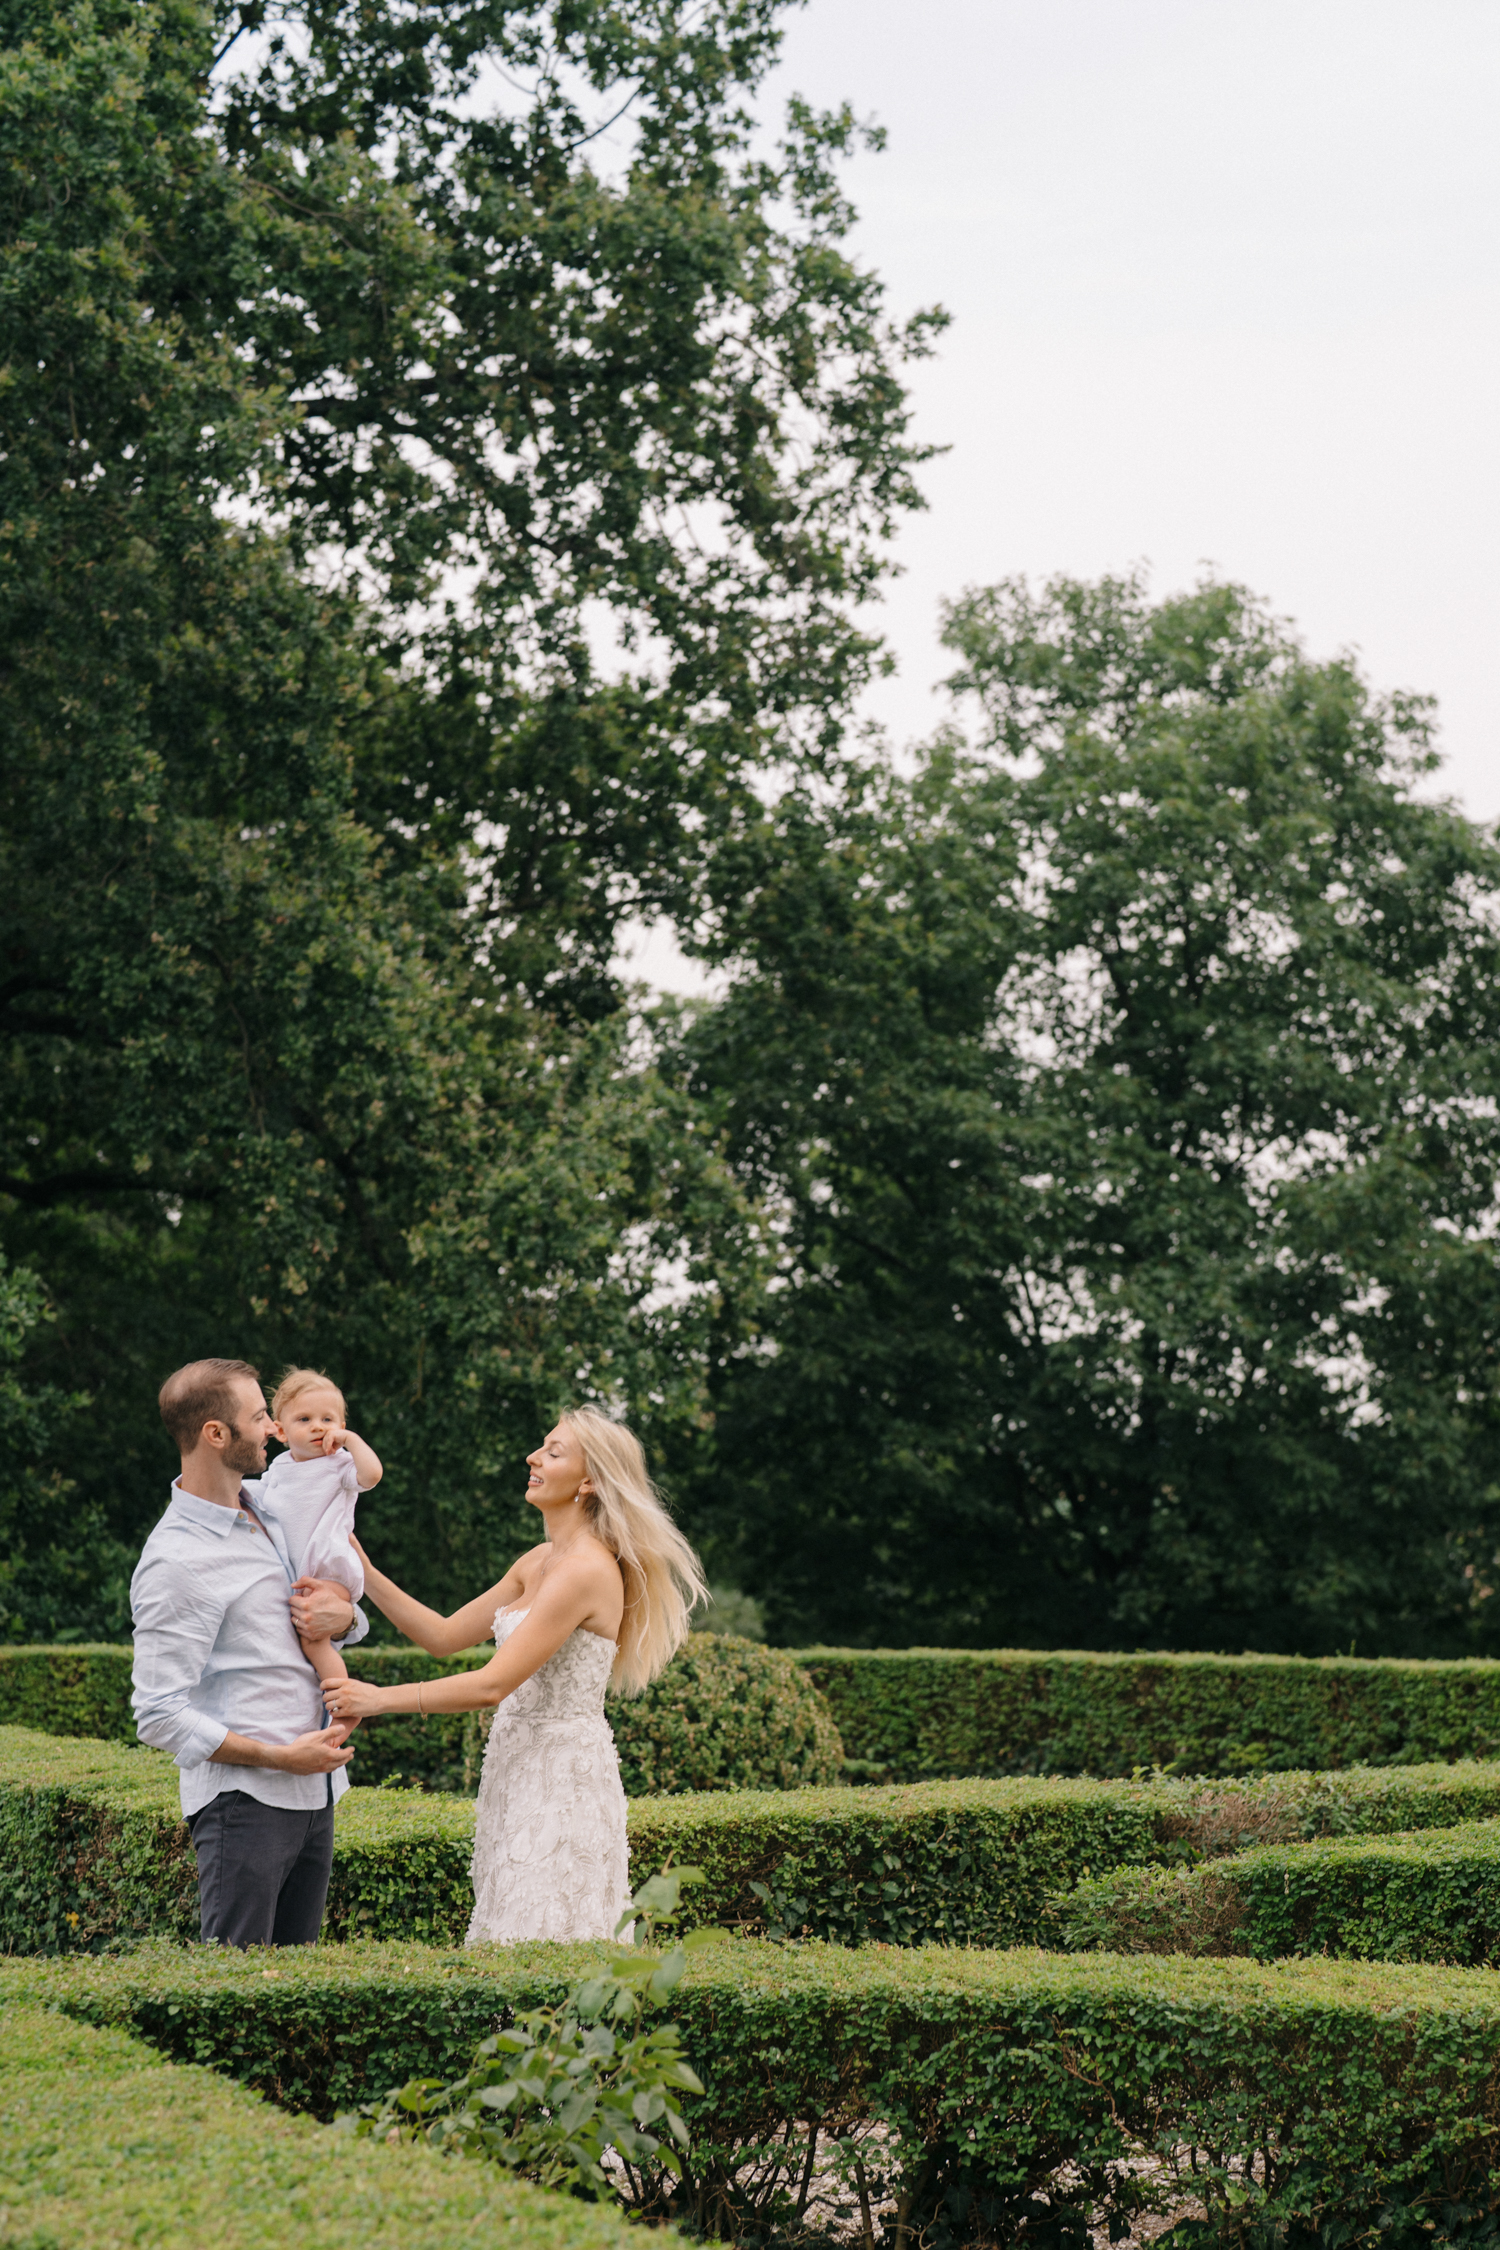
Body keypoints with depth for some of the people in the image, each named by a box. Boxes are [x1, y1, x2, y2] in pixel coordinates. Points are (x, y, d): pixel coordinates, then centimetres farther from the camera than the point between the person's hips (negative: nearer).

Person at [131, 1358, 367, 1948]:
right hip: (245, 1800, -8)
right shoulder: (176, 1562, -14)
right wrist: (281, 1757, -18)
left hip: (314, 1790, 8)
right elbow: (159, 1716, -17)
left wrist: (343, 1615, -1)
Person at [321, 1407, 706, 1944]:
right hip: (520, 1773, 9)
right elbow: (444, 1635, 17)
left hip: (561, 1780, -9)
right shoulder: (540, 1562, 13)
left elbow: (491, 1685, -21)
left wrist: (379, 1698, -16)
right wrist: (364, 1572, 9)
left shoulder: (586, 1571, -17)